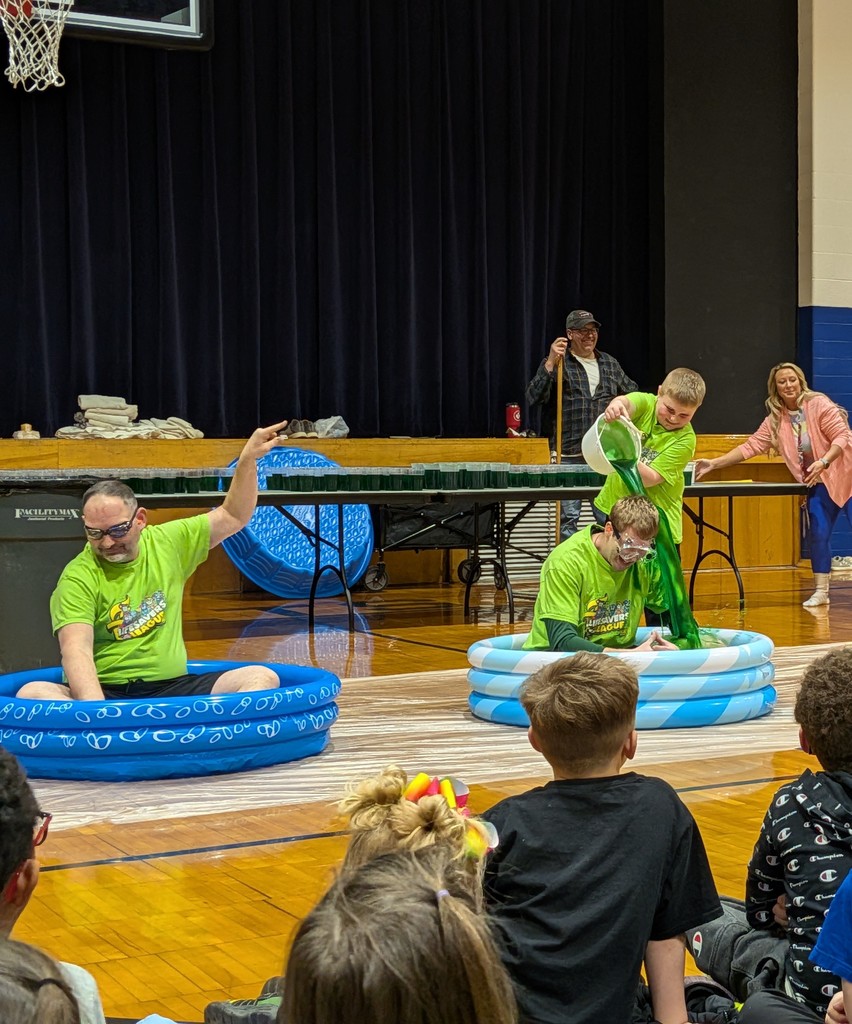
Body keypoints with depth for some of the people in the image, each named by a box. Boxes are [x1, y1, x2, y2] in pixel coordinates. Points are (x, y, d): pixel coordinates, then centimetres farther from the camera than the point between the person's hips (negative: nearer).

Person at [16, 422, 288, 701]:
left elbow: (233, 517, 19)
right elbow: (76, 651, -19)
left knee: (263, 677, -19)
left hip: (172, 688, 3)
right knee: (32, 693, -32)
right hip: (103, 692, -3)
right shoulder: (79, 578, -5)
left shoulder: (168, 542, 10)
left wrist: (248, 459, 5)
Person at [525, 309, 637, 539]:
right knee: (568, 516, -2)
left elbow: (633, 395, 27)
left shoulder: (610, 364, 14)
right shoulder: (557, 364, 1)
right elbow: (534, 397, -12)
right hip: (569, 457, -4)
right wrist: (550, 364, -20)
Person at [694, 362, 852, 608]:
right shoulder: (775, 420, 1)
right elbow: (750, 447, -2)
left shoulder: (819, 404, -15)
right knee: (818, 534, 0)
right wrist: (714, 463, -10)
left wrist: (823, 462, -32)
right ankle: (820, 591, 7)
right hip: (819, 485, 5)